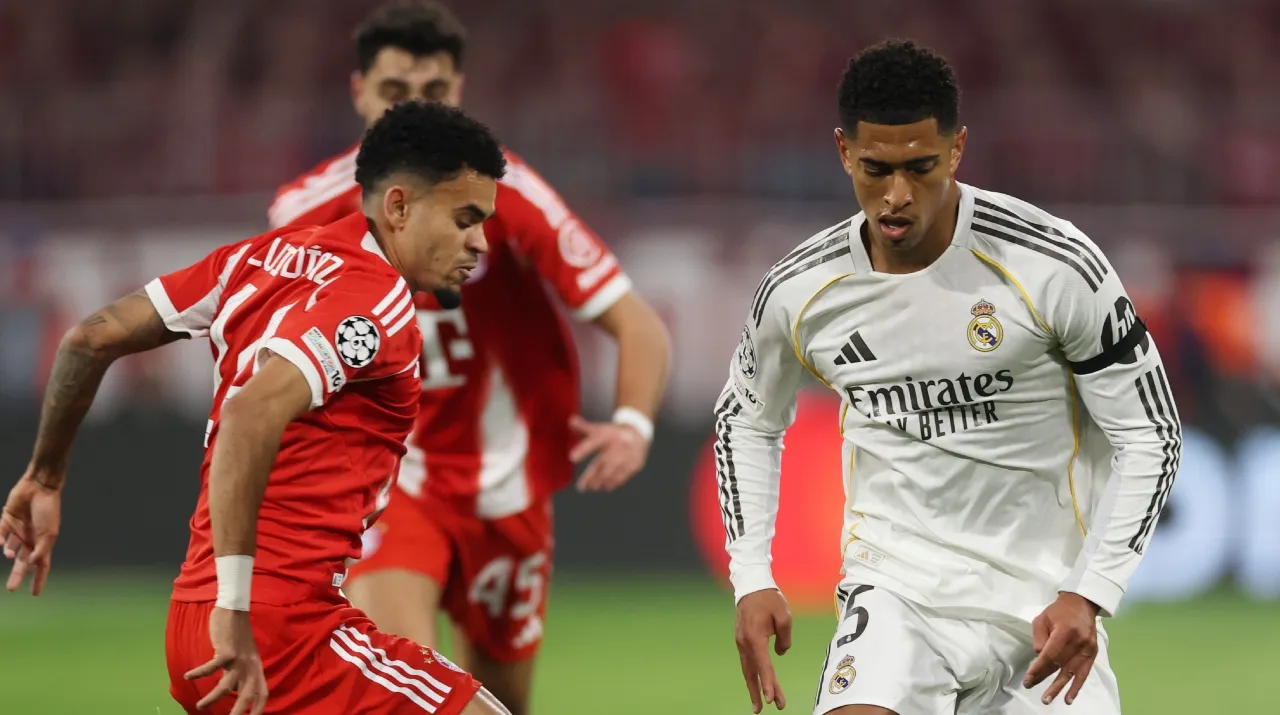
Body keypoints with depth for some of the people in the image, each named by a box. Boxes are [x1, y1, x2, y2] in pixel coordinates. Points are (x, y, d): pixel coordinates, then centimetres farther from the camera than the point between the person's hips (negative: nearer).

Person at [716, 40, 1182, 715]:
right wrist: (751, 579, 5)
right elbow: (747, 422, 16)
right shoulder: (798, 292, -4)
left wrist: (1089, 595, -16)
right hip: (894, 583, 0)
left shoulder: (1058, 267, -14)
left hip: (1045, 602, 0)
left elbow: (1150, 435, -7)